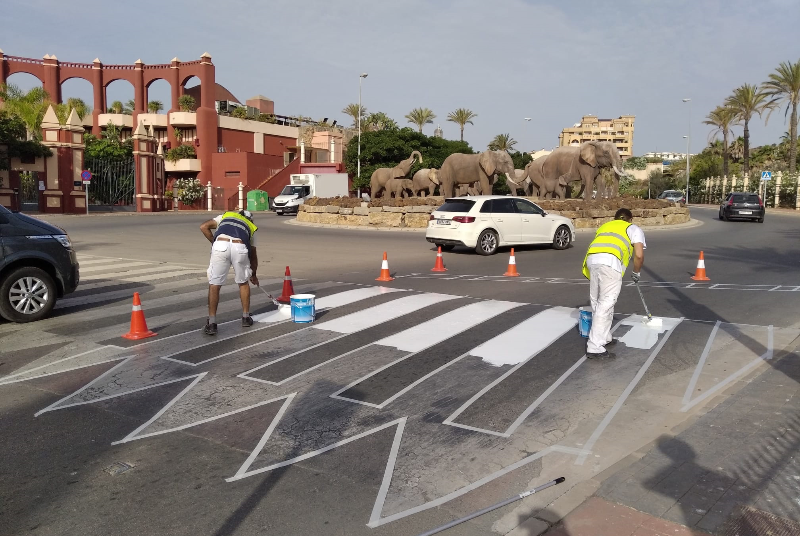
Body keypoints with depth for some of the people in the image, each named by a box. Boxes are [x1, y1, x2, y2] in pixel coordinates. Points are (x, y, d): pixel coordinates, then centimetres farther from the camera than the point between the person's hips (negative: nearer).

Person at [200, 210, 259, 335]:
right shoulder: (251, 227, 36)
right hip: (240, 248, 1)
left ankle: (212, 323, 9)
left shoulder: (225, 216, 36)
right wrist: (253, 275, 54)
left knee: (214, 285, 10)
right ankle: (246, 318, 32)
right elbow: (253, 255, 41)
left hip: (220, 245, -1)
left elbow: (204, 227, 20)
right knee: (243, 283, 24)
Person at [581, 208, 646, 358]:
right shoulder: (634, 229, 23)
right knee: (605, 305, -5)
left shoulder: (604, 226, 38)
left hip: (591, 260, 5)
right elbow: (639, 255, 11)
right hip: (610, 262, -5)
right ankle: (595, 348, -8)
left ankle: (604, 338, 30)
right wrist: (636, 273, 26)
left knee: (597, 303, 17)